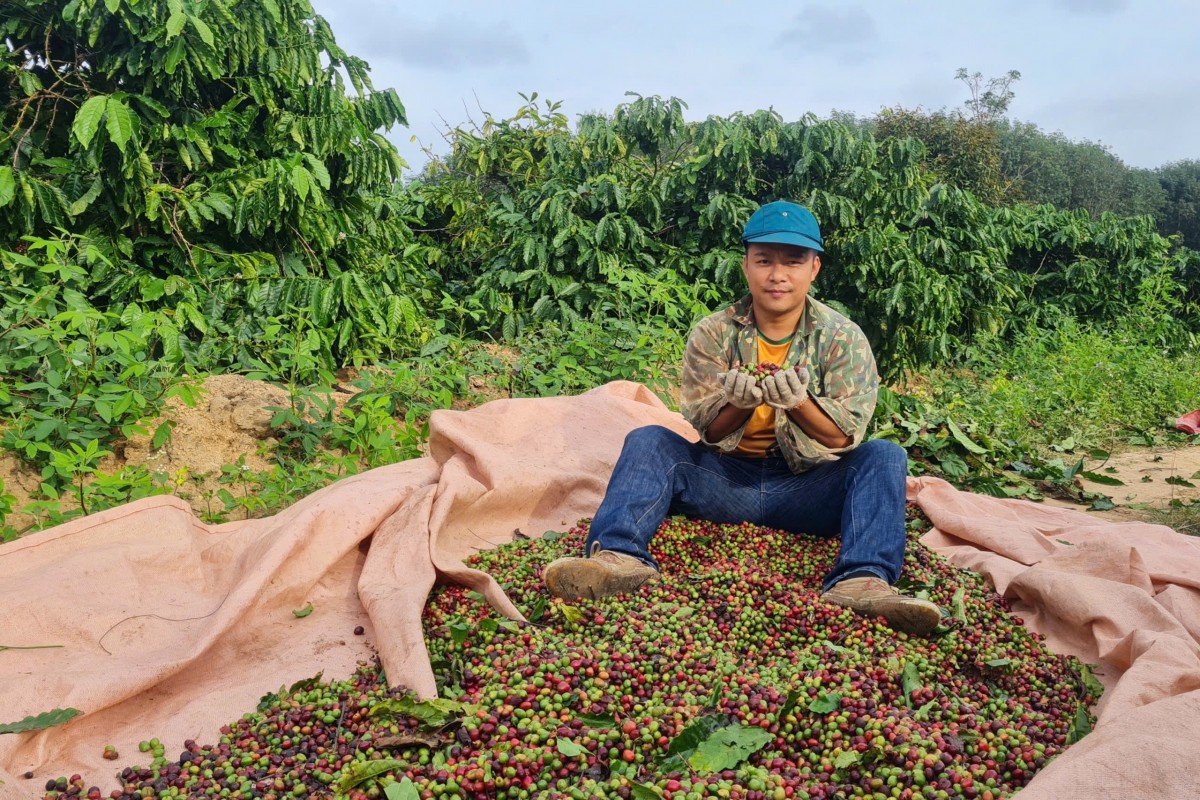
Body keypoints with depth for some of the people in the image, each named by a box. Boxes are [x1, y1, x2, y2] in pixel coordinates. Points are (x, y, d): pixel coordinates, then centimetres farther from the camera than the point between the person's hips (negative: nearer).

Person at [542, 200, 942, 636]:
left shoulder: (842, 338, -2)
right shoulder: (712, 334, -1)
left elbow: (844, 437, -7)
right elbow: (709, 432, -3)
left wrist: (799, 403, -28)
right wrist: (738, 404, -27)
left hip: (807, 486, 0)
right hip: (728, 478, 0)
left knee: (885, 456, -24)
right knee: (647, 441, -20)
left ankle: (861, 581, -42)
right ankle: (620, 555, -40)